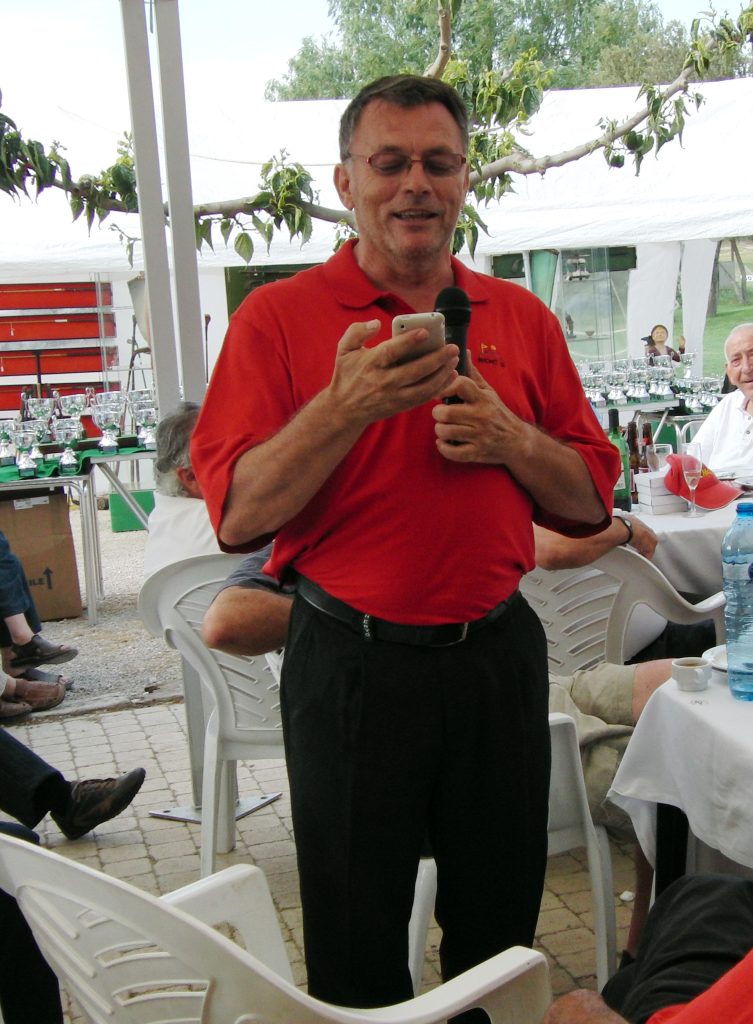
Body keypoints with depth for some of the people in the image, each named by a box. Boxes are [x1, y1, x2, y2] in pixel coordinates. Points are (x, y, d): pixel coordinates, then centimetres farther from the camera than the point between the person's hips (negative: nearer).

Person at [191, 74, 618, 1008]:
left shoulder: (522, 319, 7)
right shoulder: (278, 317, -4)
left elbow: (591, 501, 8)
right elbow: (236, 517, -12)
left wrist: (509, 439, -11)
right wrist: (348, 406, -25)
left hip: (499, 652, 3)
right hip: (351, 661, -3)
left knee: (501, 930, 19)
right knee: (357, 956, 14)